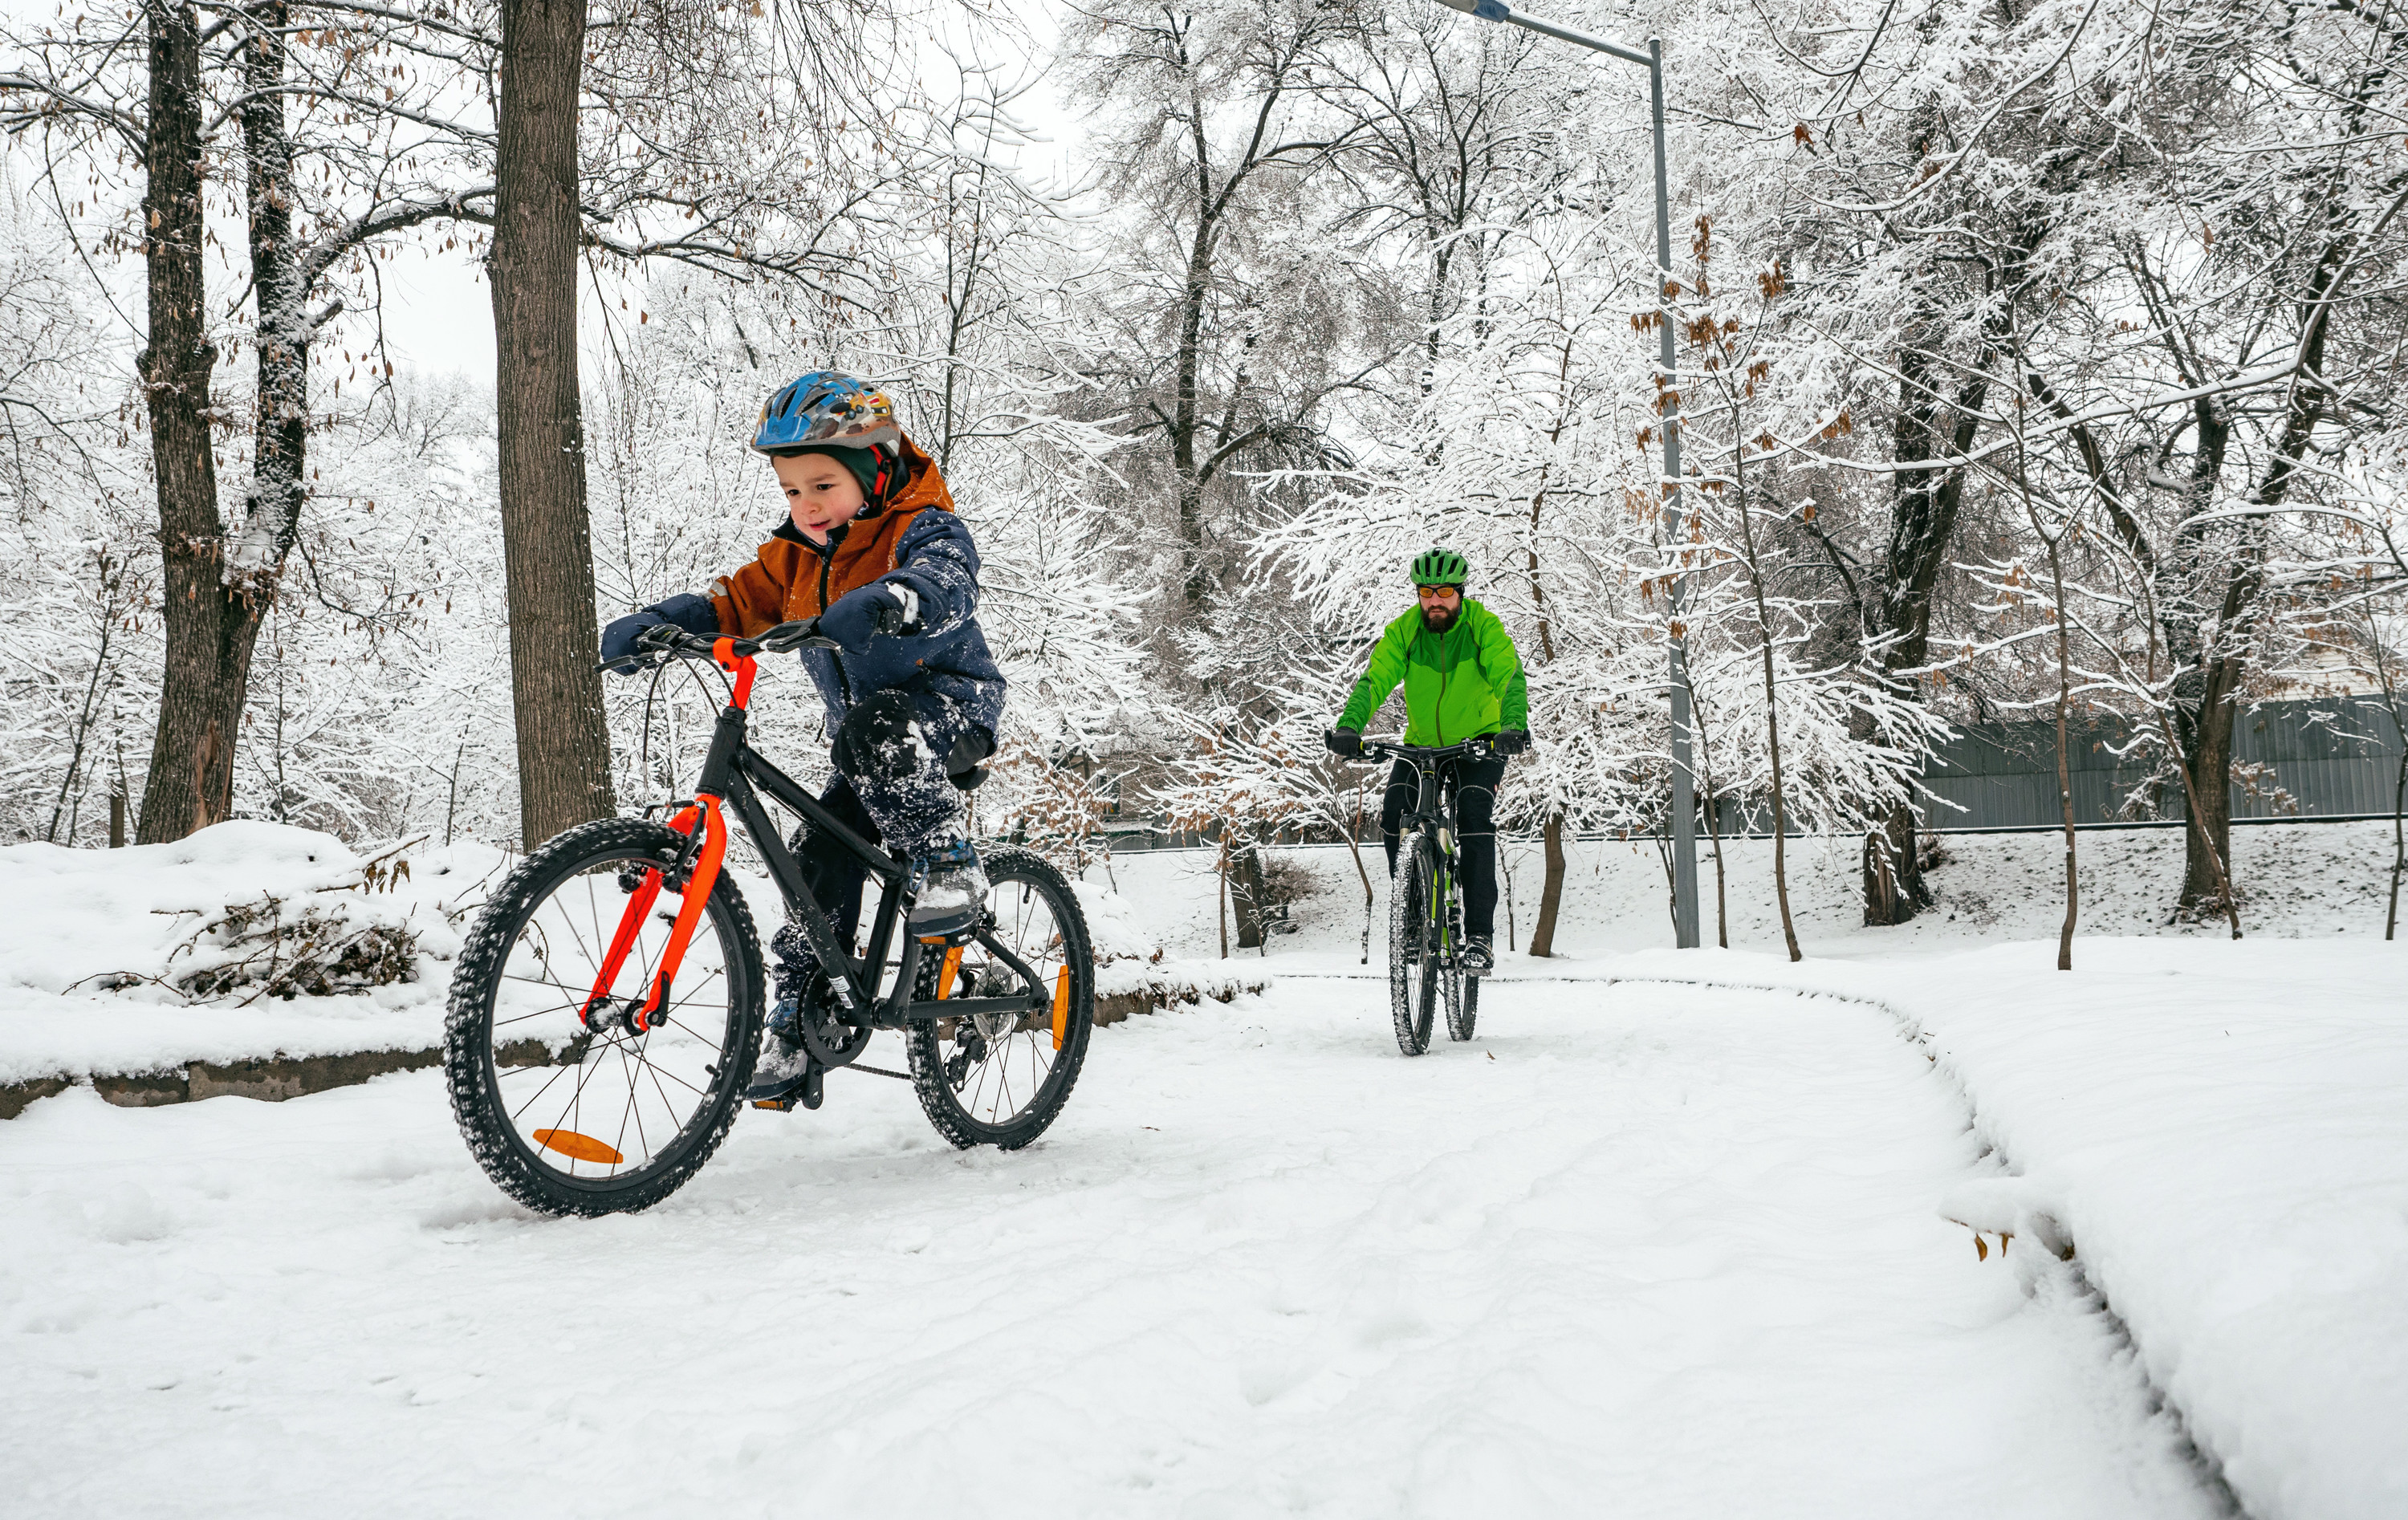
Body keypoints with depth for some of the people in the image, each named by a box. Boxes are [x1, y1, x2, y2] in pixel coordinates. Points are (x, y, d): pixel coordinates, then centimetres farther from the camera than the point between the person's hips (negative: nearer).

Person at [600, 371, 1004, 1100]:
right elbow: (738, 600, 4)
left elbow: (947, 583, -34)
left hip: (951, 705, -7)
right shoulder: (799, 554, 10)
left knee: (874, 733, -37)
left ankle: (952, 867, -25)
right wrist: (654, 623, -14)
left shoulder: (921, 529, -13)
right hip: (867, 735, 7)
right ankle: (800, 1020, 3)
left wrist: (886, 602, -57)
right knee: (821, 856, -4)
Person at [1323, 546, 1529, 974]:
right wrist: (1348, 727, -40)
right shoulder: (1403, 631, -11)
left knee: (1475, 816, -24)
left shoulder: (1484, 626, -16)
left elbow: (1511, 677, -29)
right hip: (1421, 745, 3)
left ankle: (1480, 934, -19)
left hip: (1479, 743, -2)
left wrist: (1513, 725, -49)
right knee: (1394, 815, -19)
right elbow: (1373, 680, -22)